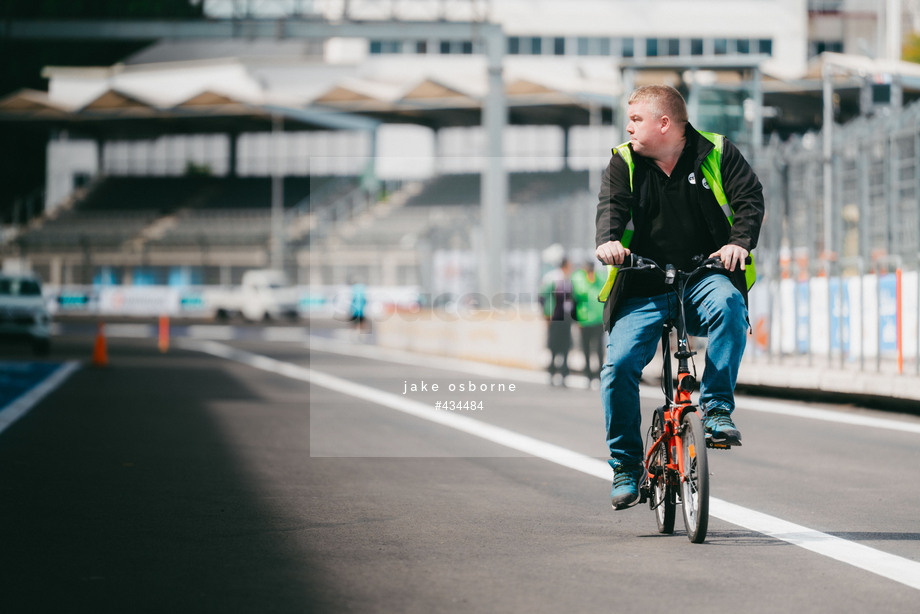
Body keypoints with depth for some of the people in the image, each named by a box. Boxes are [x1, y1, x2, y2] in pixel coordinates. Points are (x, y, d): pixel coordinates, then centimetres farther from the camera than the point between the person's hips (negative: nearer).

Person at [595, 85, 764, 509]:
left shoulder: (716, 153, 2)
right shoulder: (624, 162, 6)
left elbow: (750, 197, -6)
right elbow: (612, 205, -9)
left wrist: (740, 241, -25)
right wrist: (608, 240, -31)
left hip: (704, 278, -2)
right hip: (645, 289, 2)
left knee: (728, 303, -36)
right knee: (619, 364, -16)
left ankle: (717, 408, -24)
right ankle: (625, 464, 2)